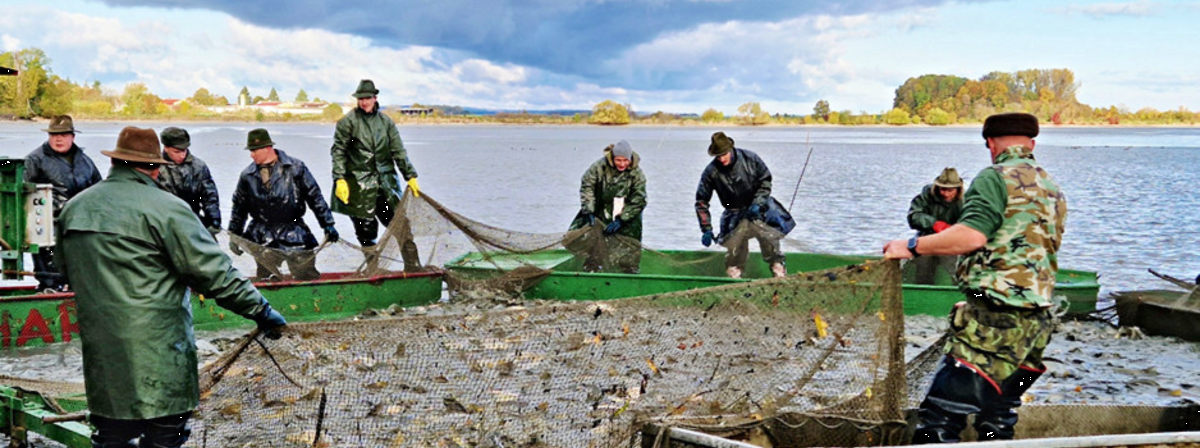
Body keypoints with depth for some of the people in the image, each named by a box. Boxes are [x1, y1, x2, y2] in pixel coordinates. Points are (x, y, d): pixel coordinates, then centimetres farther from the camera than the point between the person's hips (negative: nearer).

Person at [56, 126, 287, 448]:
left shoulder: (74, 208, 9)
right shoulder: (164, 208, -12)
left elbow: (68, 271, 21)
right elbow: (213, 271, -13)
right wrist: (260, 310, -6)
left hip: (101, 357, 6)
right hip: (158, 358, -6)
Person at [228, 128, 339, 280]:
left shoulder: (295, 167, -4)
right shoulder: (247, 175, 4)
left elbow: (315, 196, 0)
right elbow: (239, 206, 17)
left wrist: (328, 225, -1)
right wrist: (234, 235, 18)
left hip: (293, 233, -2)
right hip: (262, 237, 2)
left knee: (307, 277, -5)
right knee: (264, 279, 5)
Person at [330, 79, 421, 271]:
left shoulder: (386, 121, 11)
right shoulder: (348, 122, 1)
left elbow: (398, 151, 12)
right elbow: (338, 151, -2)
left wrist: (410, 177, 8)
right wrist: (339, 179, -13)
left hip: (386, 183, 3)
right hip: (359, 186, -3)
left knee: (401, 226, -1)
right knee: (366, 232, 0)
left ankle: (414, 269, 6)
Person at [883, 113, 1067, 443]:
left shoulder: (996, 177, -5)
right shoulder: (1053, 190, 21)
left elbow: (972, 236, -20)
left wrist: (912, 247, -12)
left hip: (995, 317, -9)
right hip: (1037, 321, 9)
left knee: (939, 419, -12)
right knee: (996, 423, 17)